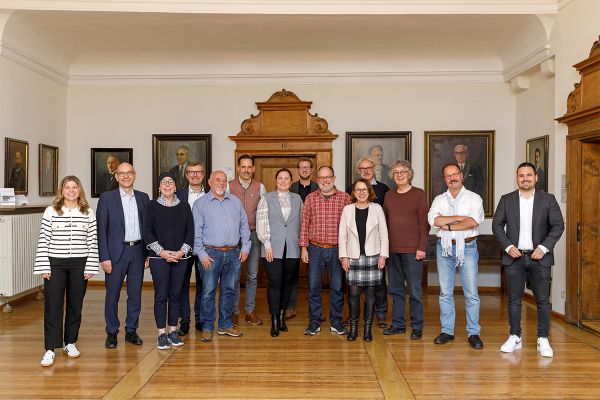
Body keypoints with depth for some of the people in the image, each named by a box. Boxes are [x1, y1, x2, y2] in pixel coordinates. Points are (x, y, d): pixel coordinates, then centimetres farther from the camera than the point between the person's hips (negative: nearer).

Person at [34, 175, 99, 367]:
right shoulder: (51, 211, 0)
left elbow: (93, 241, 3)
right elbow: (43, 240, -1)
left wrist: (90, 266, -1)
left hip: (79, 264, 1)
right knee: (53, 306, -3)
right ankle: (50, 349, 3)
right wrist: (43, 266, -5)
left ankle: (70, 342, 25)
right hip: (55, 263, -1)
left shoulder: (88, 213, 3)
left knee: (75, 304, 9)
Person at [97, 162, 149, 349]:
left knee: (135, 293, 9)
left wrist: (148, 253, 4)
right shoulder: (107, 198, -1)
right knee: (112, 294, 4)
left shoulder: (143, 198, 9)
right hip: (116, 252, -3)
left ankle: (131, 331, 22)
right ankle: (112, 333, 17)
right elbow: (101, 229, -4)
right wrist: (104, 257, -10)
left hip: (138, 251, 3)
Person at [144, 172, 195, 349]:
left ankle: (173, 331, 17)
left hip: (180, 257, 2)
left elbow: (190, 231, 6)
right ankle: (162, 334, 8)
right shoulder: (152, 206, 2)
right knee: (161, 295, -1)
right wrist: (161, 251, -10)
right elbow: (147, 232, -2)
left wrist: (182, 251, -7)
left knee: (175, 294, 6)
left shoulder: (184, 207, 8)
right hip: (159, 258, -2)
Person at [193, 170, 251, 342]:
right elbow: (196, 231, -3)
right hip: (211, 253, -3)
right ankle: (207, 327, 10)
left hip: (233, 253, 4)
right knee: (208, 291, -1)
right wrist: (202, 254, -9)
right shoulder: (200, 203, 1)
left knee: (229, 290, 10)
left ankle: (225, 325, 21)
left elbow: (244, 225, 14)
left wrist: (245, 247, 6)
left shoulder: (235, 201, 12)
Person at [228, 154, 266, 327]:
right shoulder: (229, 186, -1)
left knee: (252, 275, 8)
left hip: (254, 235, 2)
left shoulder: (260, 187, 3)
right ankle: (234, 311, 15)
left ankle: (249, 311, 19)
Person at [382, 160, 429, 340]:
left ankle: (417, 326, 10)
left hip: (412, 250, -4)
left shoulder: (419, 194, -2)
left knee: (415, 290, 0)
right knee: (395, 289, 10)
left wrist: (422, 248, -12)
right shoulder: (389, 195, 11)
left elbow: (424, 223, -5)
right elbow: (385, 222, 13)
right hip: (392, 250, 5)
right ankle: (398, 323, 20)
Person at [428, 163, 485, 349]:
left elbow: (473, 222, -16)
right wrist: (461, 217, -12)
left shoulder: (474, 198, 1)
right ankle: (447, 331, 18)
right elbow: (433, 220, -11)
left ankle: (474, 333, 11)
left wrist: (448, 226, -11)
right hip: (444, 248, 3)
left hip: (467, 248, -3)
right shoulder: (439, 200, 8)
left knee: (471, 293, 0)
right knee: (445, 292, 7)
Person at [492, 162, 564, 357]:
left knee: (543, 300, 3)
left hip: (540, 257, 0)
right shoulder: (506, 200, 4)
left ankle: (543, 339, 13)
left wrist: (544, 247, -10)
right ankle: (515, 338, 15)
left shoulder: (548, 199, 2)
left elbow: (558, 225, 0)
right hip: (514, 257, 1)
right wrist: (508, 246, -8)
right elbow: (497, 225, 4)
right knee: (514, 299, 6)